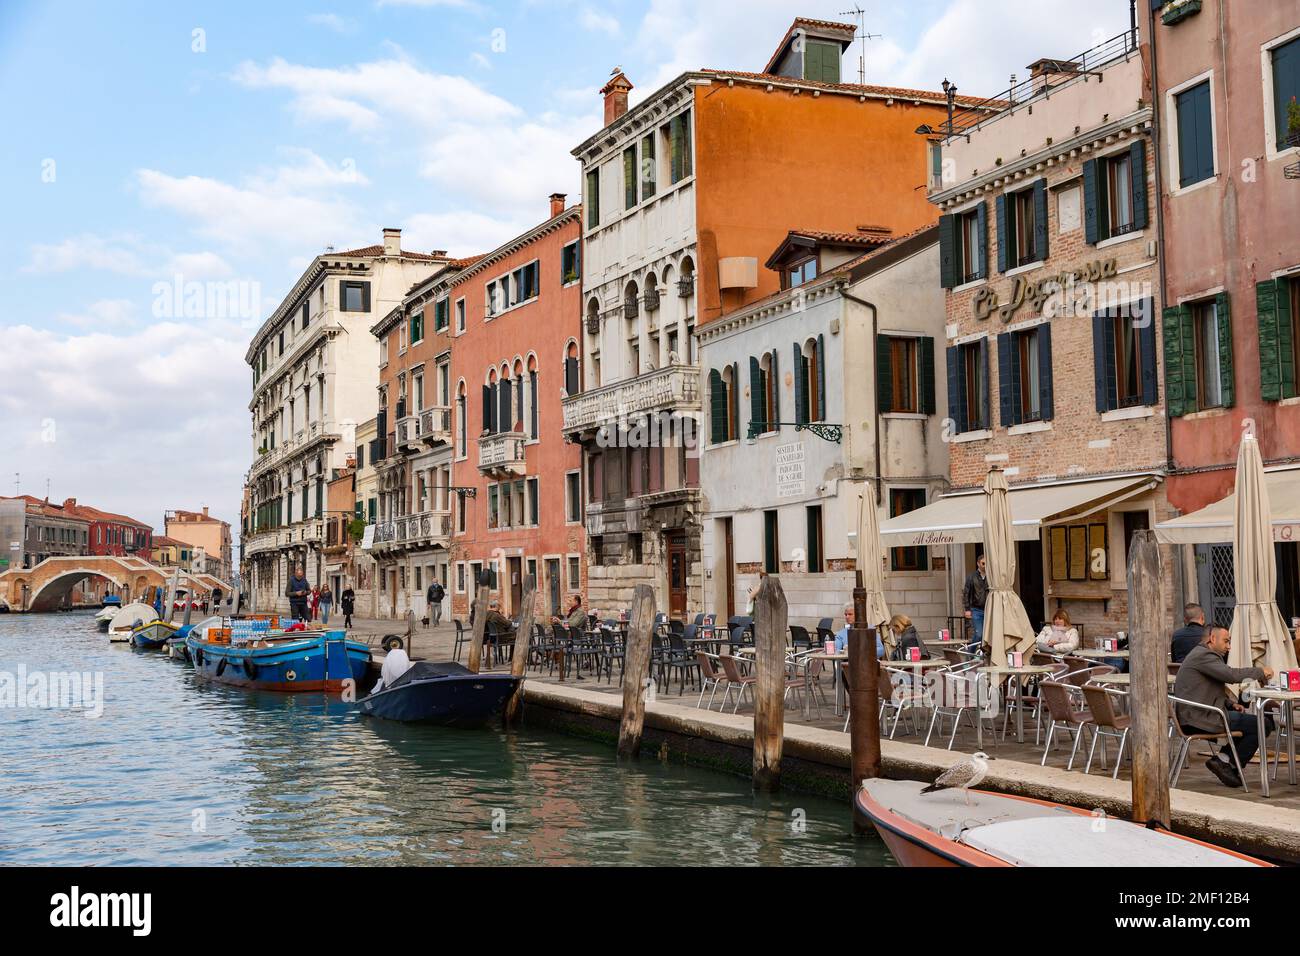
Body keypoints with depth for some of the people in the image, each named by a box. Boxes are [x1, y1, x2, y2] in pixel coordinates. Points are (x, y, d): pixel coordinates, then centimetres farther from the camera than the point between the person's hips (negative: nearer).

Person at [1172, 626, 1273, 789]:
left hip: (1194, 716, 11)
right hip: (1200, 719, -11)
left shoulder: (1201, 655, 23)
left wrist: (1231, 704, 11)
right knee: (1263, 725, -10)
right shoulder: (1203, 655, -11)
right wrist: (1260, 672, -11)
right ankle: (1228, 765, -3)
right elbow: (1231, 675, -24)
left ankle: (1223, 759, 14)